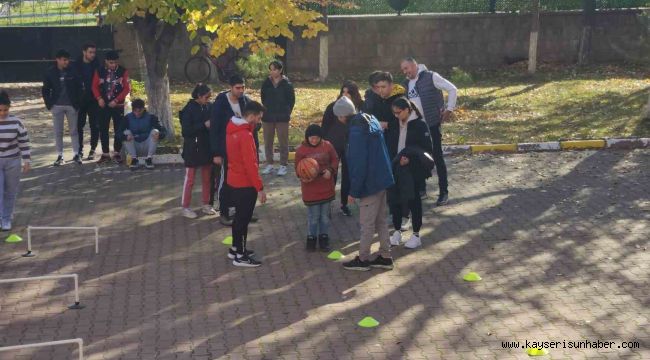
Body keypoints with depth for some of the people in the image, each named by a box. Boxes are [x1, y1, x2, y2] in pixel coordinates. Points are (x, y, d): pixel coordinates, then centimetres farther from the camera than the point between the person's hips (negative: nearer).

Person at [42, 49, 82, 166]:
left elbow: (79, 87, 0)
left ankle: (76, 154, 13)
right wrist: (49, 103, -2)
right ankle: (59, 156, 12)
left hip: (71, 105, 0)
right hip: (57, 106, 0)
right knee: (58, 132, 5)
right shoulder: (50, 72, -4)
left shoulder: (72, 72, -5)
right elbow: (45, 89, 3)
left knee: (74, 130, 5)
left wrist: (77, 102, -3)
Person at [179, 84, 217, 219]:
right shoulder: (189, 109, -13)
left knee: (207, 177, 13)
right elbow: (186, 131, -17)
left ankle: (206, 205, 26)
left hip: (207, 147, 5)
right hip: (193, 149, -5)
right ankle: (185, 207, 15)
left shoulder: (209, 107, 0)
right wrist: (204, 125, -21)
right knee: (190, 179, 5)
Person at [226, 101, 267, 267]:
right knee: (244, 218, 1)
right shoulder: (245, 136, -24)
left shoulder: (232, 130, 5)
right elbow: (251, 165, -24)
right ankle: (240, 256, 10)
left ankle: (235, 248, 32)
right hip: (245, 184, -9)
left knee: (239, 216, 21)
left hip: (235, 180, 9)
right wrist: (260, 188, -20)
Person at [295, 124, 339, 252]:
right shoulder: (301, 149, -8)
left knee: (325, 215, 13)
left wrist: (330, 170, -13)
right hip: (310, 188, -2)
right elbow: (298, 168, -3)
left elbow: (335, 160, 6)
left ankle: (323, 237, 27)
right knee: (313, 216, 5)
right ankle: (311, 238, 21)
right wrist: (303, 176, -24)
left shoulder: (327, 146, -2)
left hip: (326, 187, 2)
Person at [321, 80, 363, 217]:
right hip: (333, 146, -2)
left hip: (350, 147, 2)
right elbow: (324, 127, -4)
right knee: (331, 175, 1)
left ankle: (344, 204, 24)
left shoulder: (360, 107, -6)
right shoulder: (333, 107, -10)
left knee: (347, 175, 10)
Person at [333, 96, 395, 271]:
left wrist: (353, 191, -15)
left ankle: (363, 260, 16)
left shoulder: (357, 132, -23)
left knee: (367, 224, 4)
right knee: (380, 221, 17)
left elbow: (358, 165, -23)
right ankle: (385, 257, 25)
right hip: (382, 179, 9)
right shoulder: (371, 120, 5)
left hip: (370, 183, -9)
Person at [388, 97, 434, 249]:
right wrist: (395, 160, -1)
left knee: (413, 200, 4)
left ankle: (416, 235, 15)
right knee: (395, 199, 6)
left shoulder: (419, 125, -12)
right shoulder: (397, 124, 4)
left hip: (413, 170, -5)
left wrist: (410, 158, -21)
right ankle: (397, 231, 22)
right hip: (397, 168, 5)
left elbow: (428, 148, -12)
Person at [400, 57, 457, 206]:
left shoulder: (430, 77, -9)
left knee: (437, 157, -2)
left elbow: (452, 89, -8)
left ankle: (444, 192, 4)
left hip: (432, 124, -6)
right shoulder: (406, 84, 10)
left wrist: (449, 109, -11)